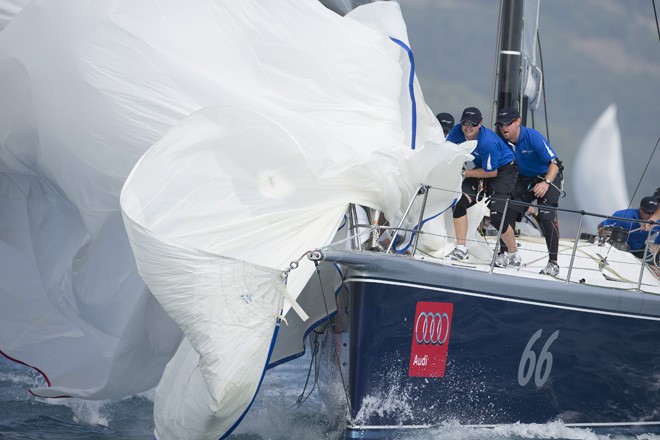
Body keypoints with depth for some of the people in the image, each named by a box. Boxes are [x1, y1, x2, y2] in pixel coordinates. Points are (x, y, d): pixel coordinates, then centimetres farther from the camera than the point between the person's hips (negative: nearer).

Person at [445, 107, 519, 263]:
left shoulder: (488, 143, -33)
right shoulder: (457, 131, -14)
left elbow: (491, 173, -24)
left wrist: (465, 173, -19)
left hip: (503, 171, -7)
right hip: (481, 169, 7)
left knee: (496, 217, -15)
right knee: (460, 202, -10)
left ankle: (514, 255, 5)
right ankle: (461, 249, -5)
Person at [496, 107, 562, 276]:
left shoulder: (533, 137, -26)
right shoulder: (503, 141, -9)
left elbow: (554, 163, -30)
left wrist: (546, 183, -45)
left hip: (549, 177, -6)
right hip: (525, 179, 6)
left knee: (546, 217, -20)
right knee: (509, 210, -8)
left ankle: (553, 263, -14)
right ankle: (504, 253, 6)